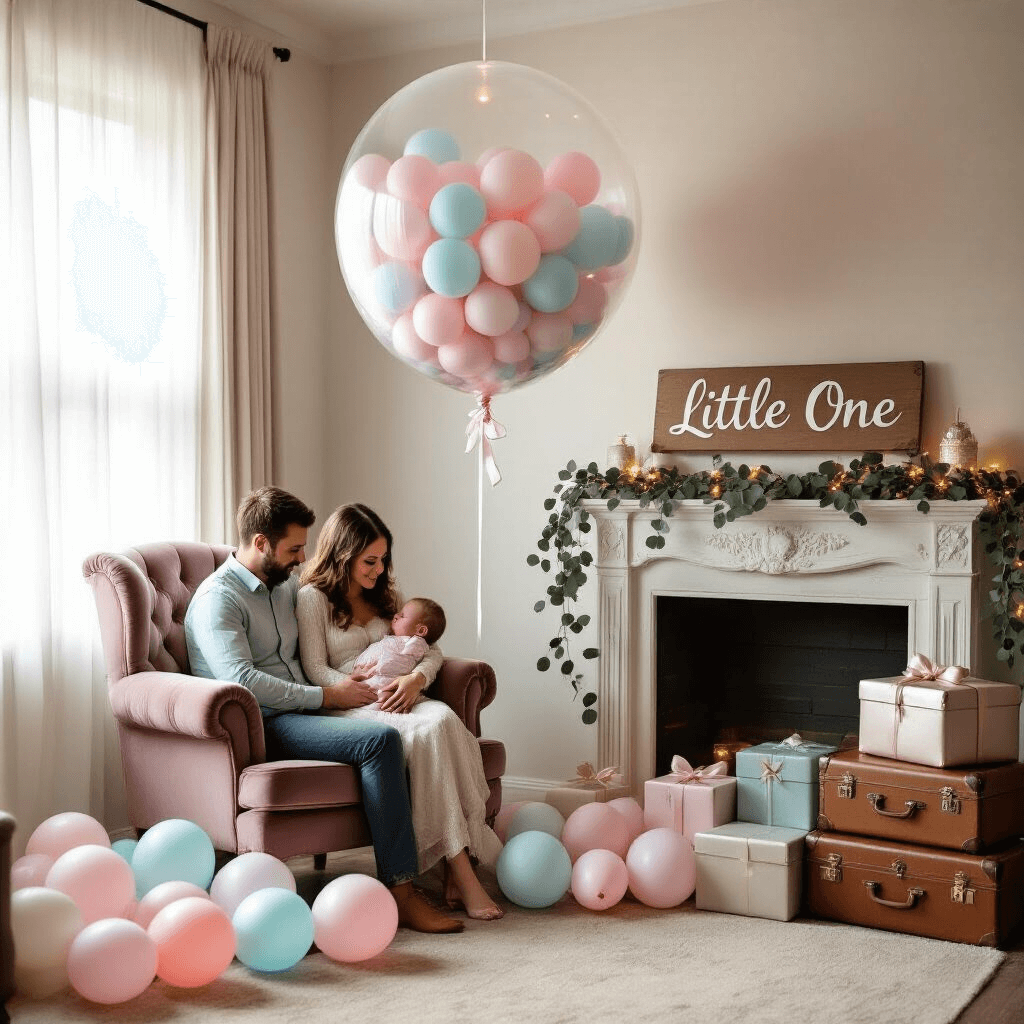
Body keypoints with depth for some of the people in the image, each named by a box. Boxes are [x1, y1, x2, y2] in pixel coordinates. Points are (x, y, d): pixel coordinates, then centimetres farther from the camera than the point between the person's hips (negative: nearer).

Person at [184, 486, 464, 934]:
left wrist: (345, 677, 10)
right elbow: (242, 680, -19)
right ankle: (399, 891, -27)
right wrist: (326, 696, -14)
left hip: (299, 714, 8)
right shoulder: (218, 598, -6)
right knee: (380, 740, -29)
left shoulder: (288, 585, 20)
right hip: (260, 726, -8)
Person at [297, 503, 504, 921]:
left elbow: (432, 649, 17)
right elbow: (316, 671, -4)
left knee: (443, 717, -32)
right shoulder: (313, 598, 5)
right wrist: (372, 692, -17)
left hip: (397, 701, 5)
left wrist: (416, 679, -6)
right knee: (429, 731, -35)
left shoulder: (383, 596, 23)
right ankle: (461, 870, -35)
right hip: (348, 711, -5)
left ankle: (455, 870, -35)